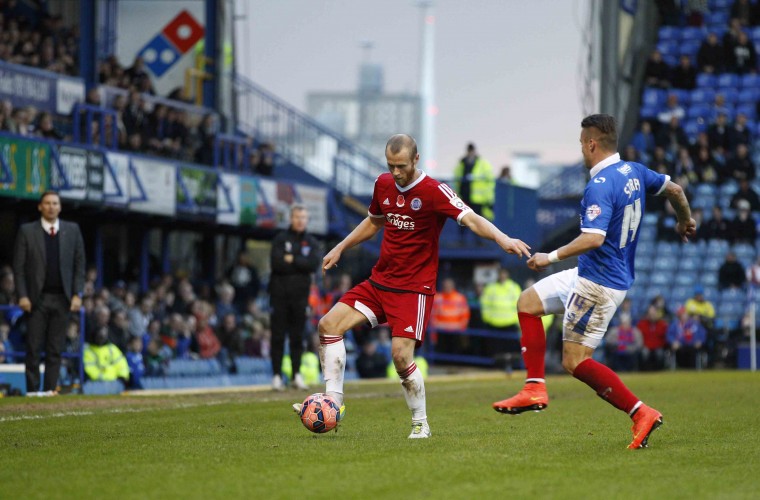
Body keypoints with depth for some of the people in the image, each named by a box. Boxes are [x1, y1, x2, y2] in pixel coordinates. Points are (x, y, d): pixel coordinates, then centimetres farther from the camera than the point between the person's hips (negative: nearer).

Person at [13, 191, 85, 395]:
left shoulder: (72, 230, 9)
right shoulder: (27, 231, 3)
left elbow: (79, 264, 7)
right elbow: (18, 266, 1)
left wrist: (77, 294, -2)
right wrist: (22, 296, -8)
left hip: (62, 299, 2)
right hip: (37, 298, -2)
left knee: (55, 348, 2)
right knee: (33, 348, -3)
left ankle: (50, 389, 5)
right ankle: (32, 390, 1)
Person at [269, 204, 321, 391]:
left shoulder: (312, 243, 11)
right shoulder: (280, 239, 2)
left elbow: (313, 264, -6)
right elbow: (277, 263, -13)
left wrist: (292, 260, -10)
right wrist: (300, 264, -9)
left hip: (300, 294, 3)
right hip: (280, 293, -2)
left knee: (297, 336, 5)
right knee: (278, 335, -2)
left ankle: (297, 374, 10)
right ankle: (277, 375, 0)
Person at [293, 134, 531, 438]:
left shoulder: (434, 192, -15)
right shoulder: (383, 184, 6)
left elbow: (471, 219, -27)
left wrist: (502, 239, -44)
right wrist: (340, 248, 24)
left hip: (414, 288, -6)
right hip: (379, 281, 6)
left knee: (401, 354, -19)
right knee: (329, 324, -7)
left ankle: (421, 424, 1)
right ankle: (333, 401, 0)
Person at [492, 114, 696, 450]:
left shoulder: (599, 187, -23)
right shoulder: (633, 172, 5)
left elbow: (594, 238, -33)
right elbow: (674, 189, 19)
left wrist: (552, 257, -24)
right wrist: (686, 221, 38)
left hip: (599, 283, -10)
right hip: (588, 274, 10)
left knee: (576, 362, -5)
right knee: (528, 302, 14)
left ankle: (640, 413, -4)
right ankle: (535, 389, 11)